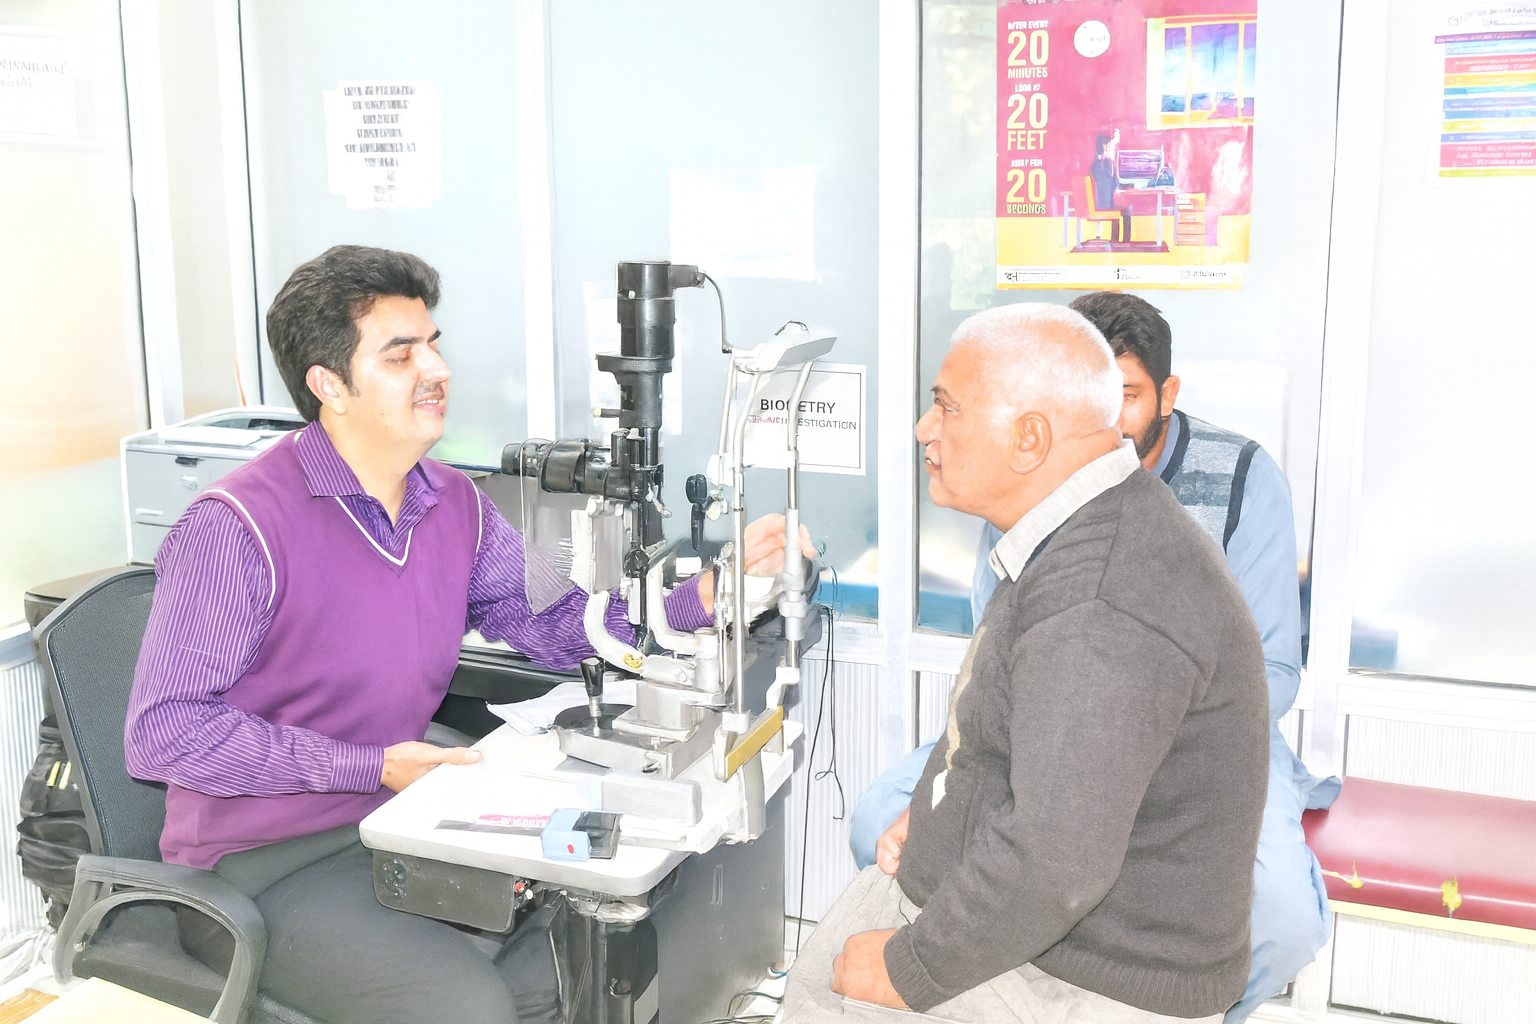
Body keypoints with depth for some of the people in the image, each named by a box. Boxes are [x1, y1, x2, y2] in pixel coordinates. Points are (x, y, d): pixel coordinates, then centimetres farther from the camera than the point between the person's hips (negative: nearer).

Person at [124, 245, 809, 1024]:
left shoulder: (455, 507, 5)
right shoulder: (236, 528, -18)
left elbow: (559, 623, 4)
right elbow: (162, 732, -19)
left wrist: (711, 589, -11)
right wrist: (372, 767, -23)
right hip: (261, 868, -7)